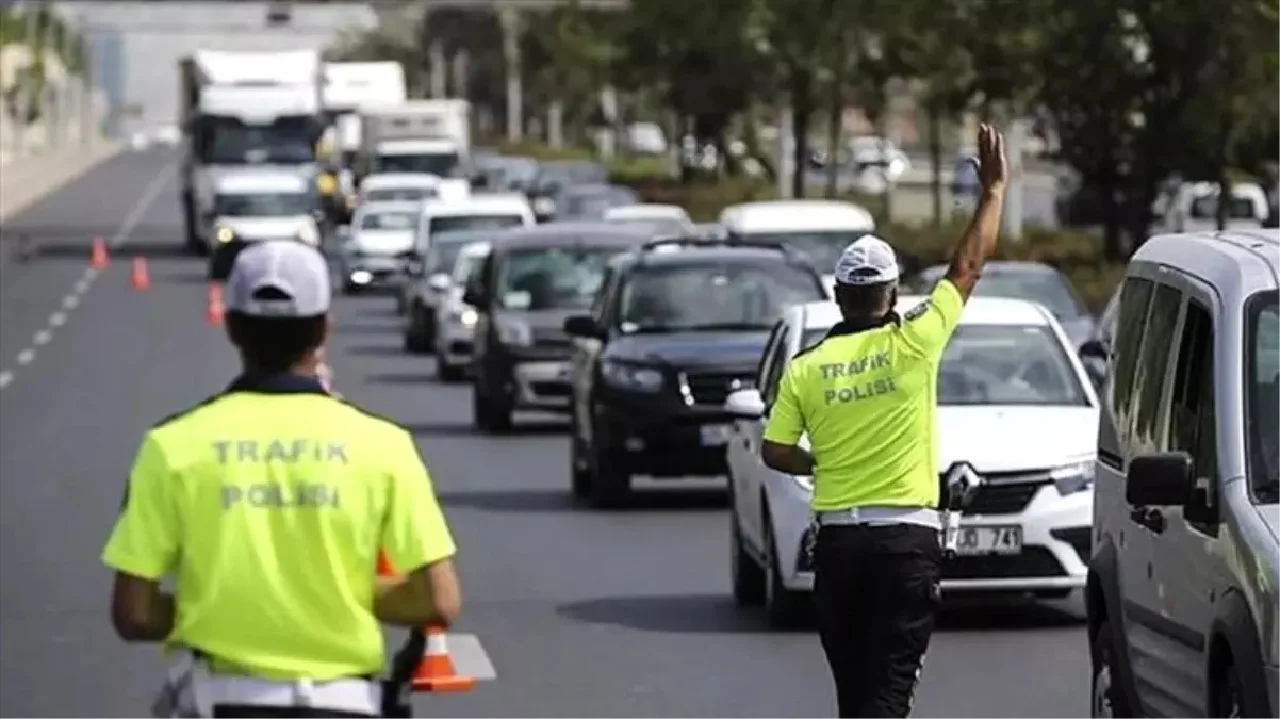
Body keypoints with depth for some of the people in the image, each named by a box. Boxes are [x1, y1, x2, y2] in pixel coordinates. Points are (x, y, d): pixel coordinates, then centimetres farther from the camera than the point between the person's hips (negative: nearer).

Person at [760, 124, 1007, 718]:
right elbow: (968, 268, 3)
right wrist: (993, 189, 13)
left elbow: (775, 452, 1)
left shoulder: (806, 368, 1)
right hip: (906, 538, -3)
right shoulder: (911, 346, -6)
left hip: (837, 540, 3)